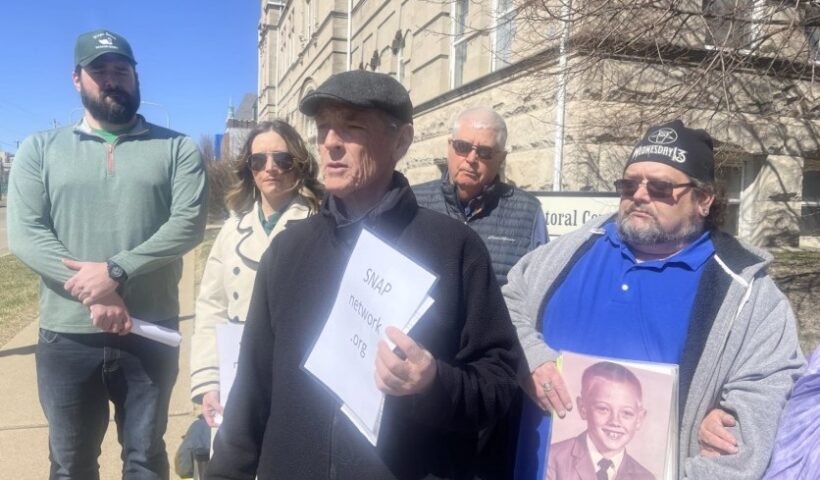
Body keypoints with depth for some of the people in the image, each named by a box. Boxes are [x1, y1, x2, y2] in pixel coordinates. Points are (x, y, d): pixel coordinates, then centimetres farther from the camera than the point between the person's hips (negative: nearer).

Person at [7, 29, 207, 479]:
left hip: (150, 332, -1)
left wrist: (116, 271, -20)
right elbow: (24, 234, -4)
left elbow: (189, 223, -10)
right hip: (66, 335, 2)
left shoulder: (176, 148, 2)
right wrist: (94, 295, -16)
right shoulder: (39, 149, 6)